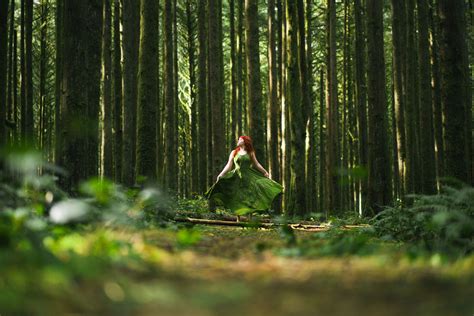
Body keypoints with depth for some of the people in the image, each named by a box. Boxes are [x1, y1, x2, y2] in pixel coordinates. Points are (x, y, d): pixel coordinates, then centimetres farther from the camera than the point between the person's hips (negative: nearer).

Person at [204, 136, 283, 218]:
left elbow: (257, 164, 11)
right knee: (237, 198, -1)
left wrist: (265, 172, 5)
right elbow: (229, 165, 5)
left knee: (250, 197, -5)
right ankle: (238, 219, 5)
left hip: (248, 177, 0)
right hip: (237, 177, 0)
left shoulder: (250, 153, 8)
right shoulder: (234, 152, 8)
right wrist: (221, 174, -5)